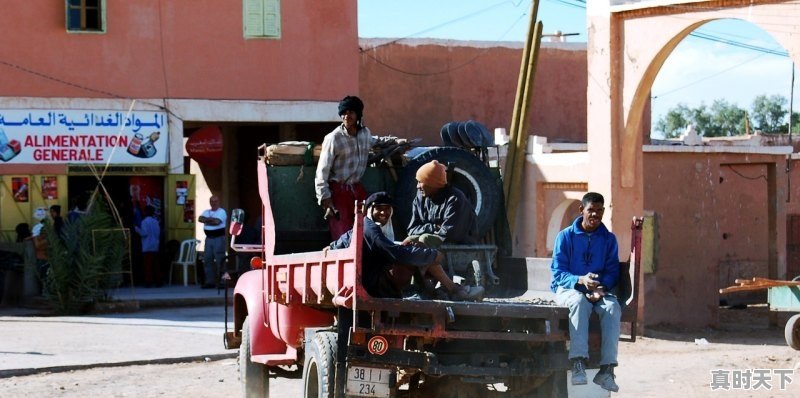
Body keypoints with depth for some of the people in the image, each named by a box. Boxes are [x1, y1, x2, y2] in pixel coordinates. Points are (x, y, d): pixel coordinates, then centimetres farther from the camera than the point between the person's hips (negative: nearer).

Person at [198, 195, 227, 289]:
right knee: (207, 259, 5)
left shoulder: (222, 212, -2)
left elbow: (217, 221, -17)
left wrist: (207, 219, -2)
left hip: (219, 238, -6)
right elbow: (200, 219, -1)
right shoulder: (206, 212, 17)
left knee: (220, 260, -9)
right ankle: (210, 282, 10)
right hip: (209, 238, 6)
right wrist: (212, 220, -12)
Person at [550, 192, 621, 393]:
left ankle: (607, 369, -37)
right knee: (579, 301, -39)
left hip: (599, 292, 2)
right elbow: (558, 272, -4)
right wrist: (581, 280, -24)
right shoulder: (565, 236, 2)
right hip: (568, 289, -2)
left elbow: (612, 272, 5)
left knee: (613, 307, -32)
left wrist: (601, 288, -18)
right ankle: (578, 363, -46)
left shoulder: (609, 239, 10)